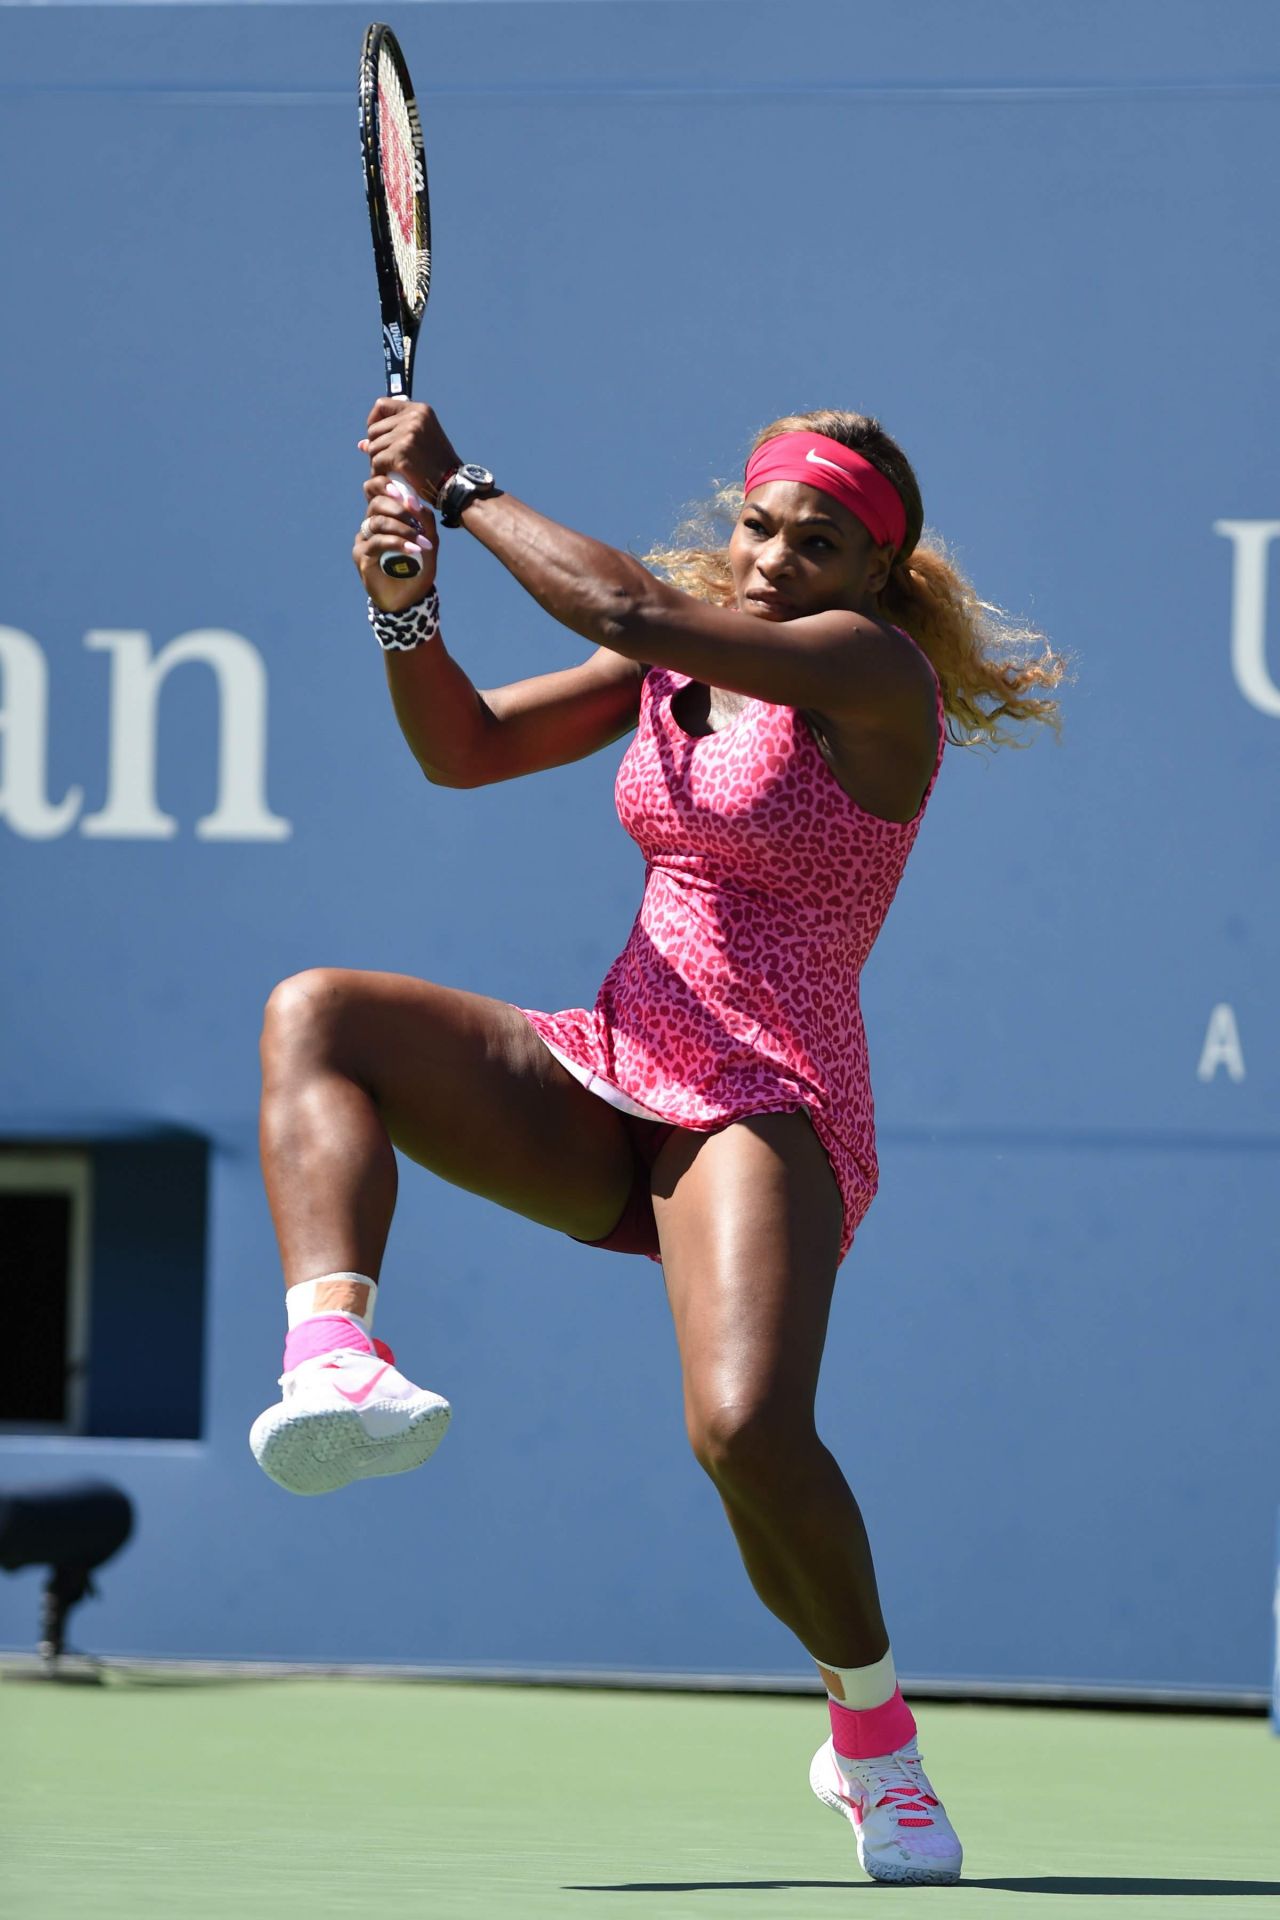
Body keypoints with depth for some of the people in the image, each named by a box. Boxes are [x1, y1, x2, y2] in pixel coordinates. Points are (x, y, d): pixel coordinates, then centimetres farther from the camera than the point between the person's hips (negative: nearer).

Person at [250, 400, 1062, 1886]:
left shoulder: (873, 669, -10)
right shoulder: (680, 664, 12)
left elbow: (628, 604, -21)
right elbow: (465, 750, 15)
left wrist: (460, 490, -10)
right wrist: (405, 604, -4)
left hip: (762, 1109, -7)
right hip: (600, 1089, 7)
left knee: (747, 1428, -30)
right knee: (317, 1014, -15)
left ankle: (873, 1734, -4)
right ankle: (334, 1358, -35)